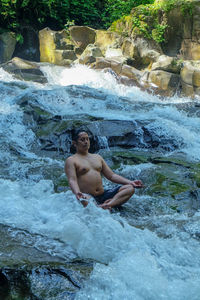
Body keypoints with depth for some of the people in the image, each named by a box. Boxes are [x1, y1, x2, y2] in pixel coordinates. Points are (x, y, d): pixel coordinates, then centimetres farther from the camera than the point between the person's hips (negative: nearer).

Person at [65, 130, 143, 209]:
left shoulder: (97, 157, 23)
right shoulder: (71, 160, 3)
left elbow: (111, 175, 20)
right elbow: (72, 180, -12)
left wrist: (130, 182, 7)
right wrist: (77, 193, -35)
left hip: (103, 195, 6)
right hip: (87, 197, -6)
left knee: (130, 188, -16)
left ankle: (108, 204, -37)